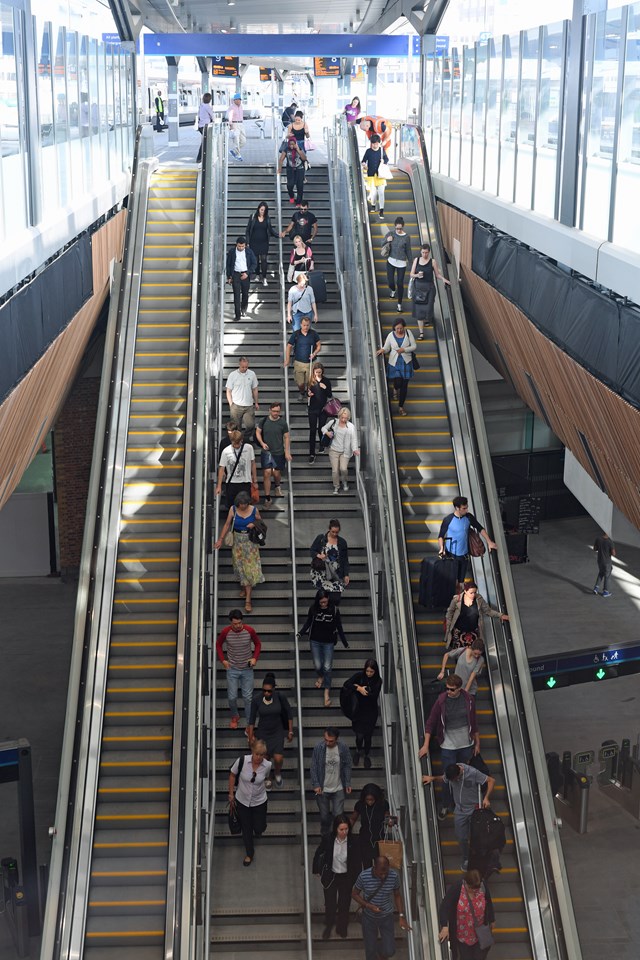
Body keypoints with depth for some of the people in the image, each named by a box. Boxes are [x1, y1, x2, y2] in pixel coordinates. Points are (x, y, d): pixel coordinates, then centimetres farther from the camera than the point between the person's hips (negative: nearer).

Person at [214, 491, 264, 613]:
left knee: (250, 567, -3)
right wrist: (220, 540, -4)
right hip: (237, 540, 1)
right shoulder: (233, 509, -9)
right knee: (240, 566, 7)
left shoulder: (254, 510, -11)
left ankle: (248, 599, 0)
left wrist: (254, 525, -18)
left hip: (250, 540, -1)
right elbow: (227, 525, -1)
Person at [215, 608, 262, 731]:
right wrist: (223, 660, -3)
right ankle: (235, 716, 34)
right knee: (232, 697, 4)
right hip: (232, 669, 0)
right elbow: (218, 644, 5)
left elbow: (258, 643, 3)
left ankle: (248, 725, 13)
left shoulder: (250, 631, -15)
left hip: (247, 669, 0)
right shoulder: (225, 632, -14)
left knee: (248, 698, 2)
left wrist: (255, 658, -9)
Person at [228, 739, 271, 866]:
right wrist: (231, 794, -3)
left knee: (259, 828, 12)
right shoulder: (242, 761, -25)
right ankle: (249, 853, 38)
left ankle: (258, 830, 51)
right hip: (242, 801, 0)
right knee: (246, 829, 14)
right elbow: (232, 775, -7)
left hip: (259, 802, 0)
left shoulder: (267, 765, -20)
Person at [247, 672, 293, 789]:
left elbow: (289, 712, -7)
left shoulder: (280, 696, -23)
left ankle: (277, 773, 31)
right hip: (263, 732, 0)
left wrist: (290, 731, -3)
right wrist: (250, 737, -4)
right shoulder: (256, 699, -22)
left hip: (278, 731, 0)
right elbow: (252, 719, -9)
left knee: (278, 759, -7)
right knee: (266, 758, 12)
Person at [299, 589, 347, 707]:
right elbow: (308, 622, 5)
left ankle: (327, 693, 8)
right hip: (315, 641, 1)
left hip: (328, 643, -1)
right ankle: (321, 677, 40)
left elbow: (339, 627, -2)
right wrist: (301, 633, -9)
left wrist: (345, 643, 2)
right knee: (317, 665, 4)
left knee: (327, 667, -3)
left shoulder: (334, 610, -11)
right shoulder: (313, 608, -8)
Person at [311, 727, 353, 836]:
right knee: (324, 816, 10)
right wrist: (316, 785, -12)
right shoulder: (318, 748, -13)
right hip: (322, 789, 0)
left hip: (338, 789, 0)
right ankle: (325, 838, 33)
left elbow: (347, 766, 0)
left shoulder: (343, 748, -11)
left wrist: (348, 784, -2)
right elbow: (314, 768, -7)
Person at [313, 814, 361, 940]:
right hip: (330, 876, 0)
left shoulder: (352, 842, -18)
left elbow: (357, 861, -6)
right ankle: (328, 926, 40)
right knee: (330, 904, 11)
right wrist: (317, 870, 5)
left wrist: (356, 877, -2)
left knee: (344, 904, 15)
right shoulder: (327, 839, -19)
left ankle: (342, 927, 41)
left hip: (346, 877, 0)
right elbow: (318, 854, -2)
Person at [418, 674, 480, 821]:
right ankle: (445, 806, 20)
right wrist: (426, 745, -10)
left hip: (466, 744, 2)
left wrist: (477, 743, 10)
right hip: (448, 746, -2)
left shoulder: (468, 700, -8)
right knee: (448, 777, 0)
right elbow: (431, 723, -8)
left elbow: (474, 722, 4)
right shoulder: (441, 701, -15)